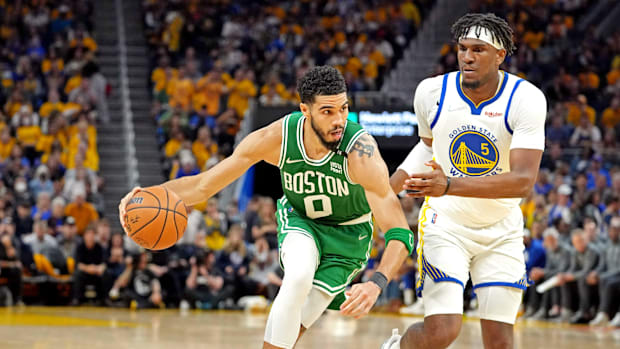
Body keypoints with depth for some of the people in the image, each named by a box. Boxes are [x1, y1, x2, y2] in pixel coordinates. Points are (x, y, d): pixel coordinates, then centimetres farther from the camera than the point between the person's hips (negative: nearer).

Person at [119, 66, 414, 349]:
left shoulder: (361, 152, -37)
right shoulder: (276, 138, -28)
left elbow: (399, 234, -39)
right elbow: (204, 185, -18)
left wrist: (376, 283, -57)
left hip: (347, 233, -1)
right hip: (299, 219, 1)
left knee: (294, 324, -11)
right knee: (299, 276, -32)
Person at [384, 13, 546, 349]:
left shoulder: (526, 99, -18)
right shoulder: (432, 93, -9)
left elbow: (523, 180, -30)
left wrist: (450, 186, -41)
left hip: (501, 230, 0)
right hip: (445, 223, 0)